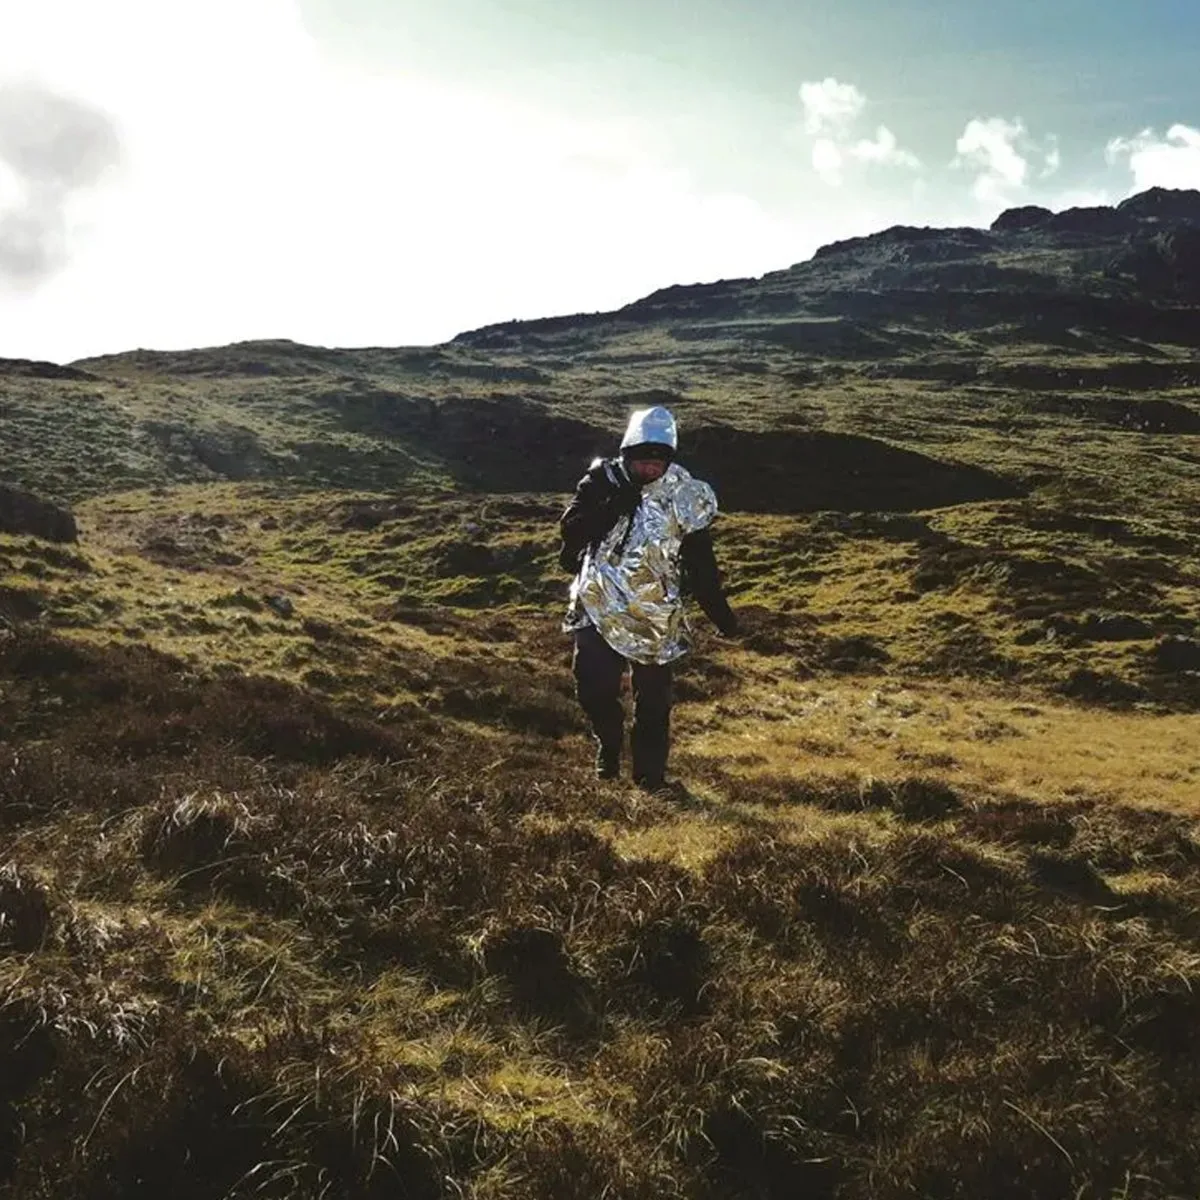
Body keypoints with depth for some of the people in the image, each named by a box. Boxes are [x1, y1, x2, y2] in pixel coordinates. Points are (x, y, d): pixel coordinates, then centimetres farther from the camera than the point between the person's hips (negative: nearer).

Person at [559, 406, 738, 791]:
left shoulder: (685, 497, -4)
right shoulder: (602, 481, -4)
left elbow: (700, 563, 2)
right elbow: (571, 529, -14)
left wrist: (720, 612, 1)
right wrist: (613, 508, -27)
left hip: (655, 616, 0)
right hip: (598, 606, 0)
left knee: (653, 698, 3)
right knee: (595, 688, -5)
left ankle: (650, 772, 20)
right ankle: (608, 744, 25)